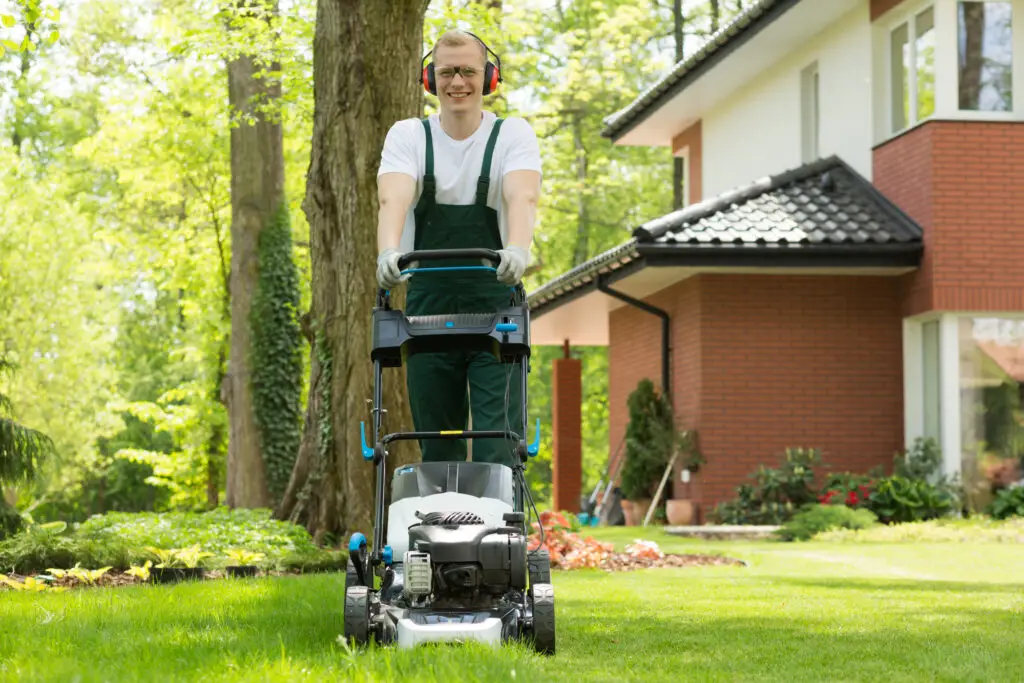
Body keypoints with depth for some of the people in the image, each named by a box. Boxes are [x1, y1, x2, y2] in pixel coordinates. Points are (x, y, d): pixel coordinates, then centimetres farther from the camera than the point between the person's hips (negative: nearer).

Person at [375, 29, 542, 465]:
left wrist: (517, 249, -39)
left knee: (498, 447, -9)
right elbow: (392, 198, -15)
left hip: (496, 309, -1)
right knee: (436, 447, 6)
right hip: (428, 307, 2)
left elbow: (523, 196, -18)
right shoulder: (407, 136, 5)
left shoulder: (513, 134, 2)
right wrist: (388, 251, -36)